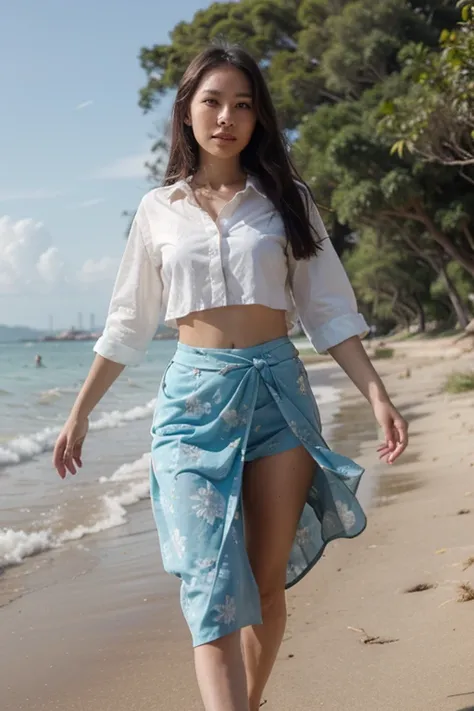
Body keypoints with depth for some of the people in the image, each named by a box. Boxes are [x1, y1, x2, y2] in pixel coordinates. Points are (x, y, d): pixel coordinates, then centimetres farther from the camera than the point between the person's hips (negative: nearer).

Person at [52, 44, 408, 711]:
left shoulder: (286, 200, 8)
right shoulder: (159, 209, 9)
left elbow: (329, 311, 7)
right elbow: (127, 326, 15)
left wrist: (377, 395, -4)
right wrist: (79, 414, 15)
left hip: (277, 389, 1)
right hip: (194, 398, -1)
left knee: (266, 585, 4)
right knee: (213, 587, -13)